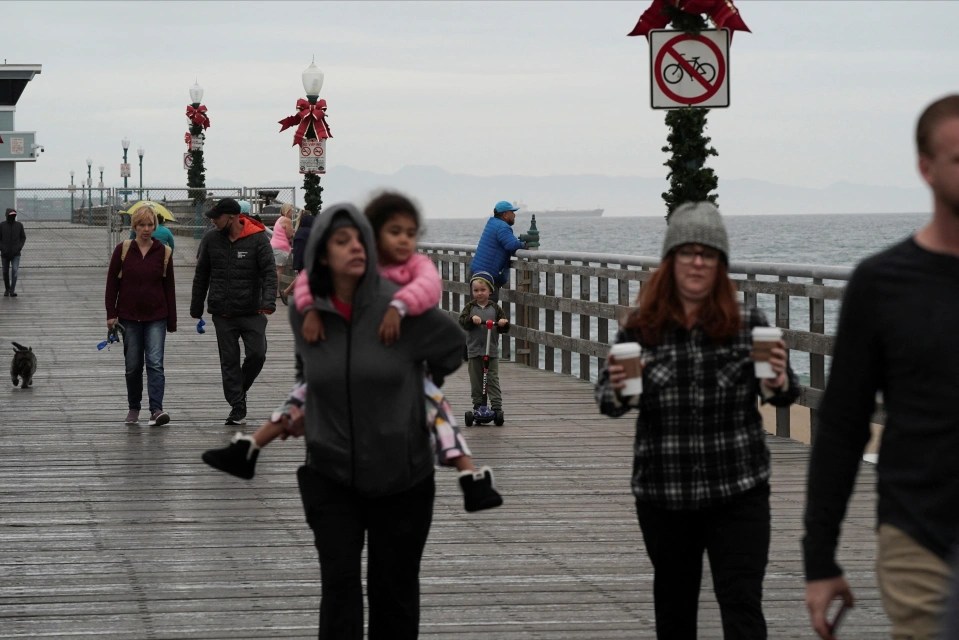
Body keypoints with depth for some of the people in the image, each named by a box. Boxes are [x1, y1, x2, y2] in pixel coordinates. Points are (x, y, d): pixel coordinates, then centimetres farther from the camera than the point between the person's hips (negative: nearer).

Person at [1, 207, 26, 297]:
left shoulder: (19, 225, -1)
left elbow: (23, 238, 7)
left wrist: (19, 247, -8)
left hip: (16, 254, -1)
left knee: (15, 271, -16)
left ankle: (12, 291, -17)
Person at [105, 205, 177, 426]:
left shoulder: (163, 252, 1)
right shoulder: (123, 250, 0)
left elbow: (169, 287, 4)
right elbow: (112, 282, 3)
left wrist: (172, 321, 3)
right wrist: (111, 314, -3)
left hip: (156, 317, -1)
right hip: (129, 317, 1)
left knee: (155, 362, -12)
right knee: (133, 366, 8)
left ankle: (156, 410, -18)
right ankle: (133, 408, 24)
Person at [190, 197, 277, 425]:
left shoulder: (258, 239, -5)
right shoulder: (211, 239, 5)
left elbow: (269, 273, -10)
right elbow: (201, 276, 12)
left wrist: (268, 301, -25)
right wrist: (196, 308, 12)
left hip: (252, 312, -2)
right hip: (223, 314, 2)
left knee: (257, 354, -8)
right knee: (229, 361, 1)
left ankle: (240, 389, 19)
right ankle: (238, 408, 5)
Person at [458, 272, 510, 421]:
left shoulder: (495, 308, 5)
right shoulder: (470, 307, 5)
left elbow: (504, 329, 4)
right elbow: (462, 322, -10)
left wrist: (503, 324, -18)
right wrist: (472, 319, -28)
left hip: (491, 351, -1)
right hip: (474, 351, 1)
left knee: (493, 380, -3)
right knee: (476, 380, 5)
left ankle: (497, 407, -4)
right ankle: (478, 405, 13)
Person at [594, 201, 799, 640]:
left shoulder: (749, 325, -2)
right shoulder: (640, 329, -1)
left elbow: (782, 393, 3)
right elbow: (606, 398, 3)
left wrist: (779, 384, -21)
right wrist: (617, 393, -21)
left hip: (738, 492, -2)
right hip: (663, 495, 2)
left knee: (741, 603, -7)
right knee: (674, 602, 17)